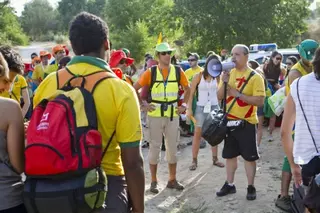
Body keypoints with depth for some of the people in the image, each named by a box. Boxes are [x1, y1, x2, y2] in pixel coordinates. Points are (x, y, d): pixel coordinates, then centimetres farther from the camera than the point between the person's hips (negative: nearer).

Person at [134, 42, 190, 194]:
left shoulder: (178, 71, 1)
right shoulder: (151, 72, -6)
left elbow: (188, 89, 15)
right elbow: (134, 88, -1)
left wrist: (184, 104, 5)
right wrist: (143, 104, -6)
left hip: (173, 114, 3)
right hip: (155, 114, -2)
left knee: (172, 147, 10)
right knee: (155, 146, 4)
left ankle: (172, 179, 22)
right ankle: (154, 181, 14)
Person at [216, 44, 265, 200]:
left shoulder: (255, 77, -10)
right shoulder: (228, 73, 6)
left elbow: (260, 101, -17)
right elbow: (219, 97, 5)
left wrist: (238, 94, -22)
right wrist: (224, 83, -12)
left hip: (246, 123, -5)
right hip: (229, 121, 5)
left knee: (249, 157, 4)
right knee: (230, 155, 14)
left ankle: (251, 187, 18)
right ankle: (230, 184, 26)